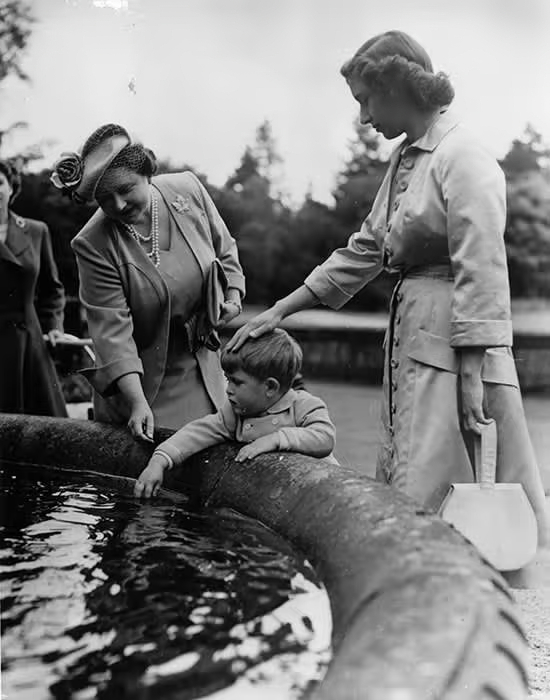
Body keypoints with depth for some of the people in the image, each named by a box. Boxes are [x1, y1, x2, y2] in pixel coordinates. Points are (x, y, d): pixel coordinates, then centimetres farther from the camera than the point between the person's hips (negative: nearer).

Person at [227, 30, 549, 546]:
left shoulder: (464, 161, -12)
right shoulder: (403, 158, 15)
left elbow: (481, 276, -17)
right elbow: (363, 251, 17)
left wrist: (474, 376, -20)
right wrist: (279, 311, 14)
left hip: (454, 342, -9)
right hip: (408, 336, 9)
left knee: (429, 496, -6)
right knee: (396, 491, 12)